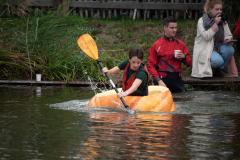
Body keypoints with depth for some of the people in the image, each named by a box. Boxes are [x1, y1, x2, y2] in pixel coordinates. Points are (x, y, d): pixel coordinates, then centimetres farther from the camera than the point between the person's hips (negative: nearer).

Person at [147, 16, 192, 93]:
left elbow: (189, 63, 16)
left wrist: (183, 57, -6)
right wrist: (158, 80, -12)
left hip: (177, 80, 3)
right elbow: (150, 65, -2)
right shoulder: (156, 45, 1)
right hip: (162, 80, -3)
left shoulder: (180, 44, 11)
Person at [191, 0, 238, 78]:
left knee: (229, 49, -27)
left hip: (218, 48, 5)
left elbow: (229, 35, 8)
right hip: (205, 50, -5)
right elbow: (206, 36, -21)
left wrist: (228, 38, -17)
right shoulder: (202, 21, -9)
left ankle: (222, 69, -3)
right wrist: (215, 24, -24)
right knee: (218, 61, -34)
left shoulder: (223, 21, 5)